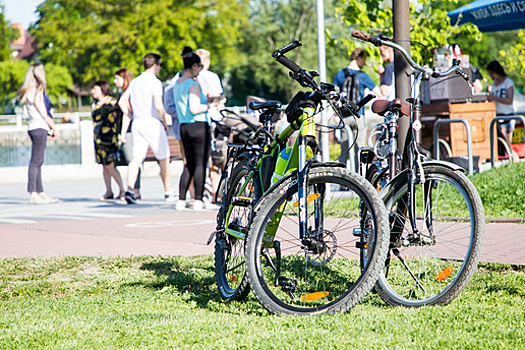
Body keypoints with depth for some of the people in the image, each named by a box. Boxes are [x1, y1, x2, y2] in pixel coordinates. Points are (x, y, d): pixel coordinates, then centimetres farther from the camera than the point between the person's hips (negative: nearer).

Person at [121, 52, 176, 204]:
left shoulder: (134, 82, 13)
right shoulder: (154, 82, -10)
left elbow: (124, 103, 17)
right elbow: (158, 106, -19)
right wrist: (165, 122, -5)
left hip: (137, 124, 6)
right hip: (153, 124, -6)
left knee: (136, 158, -1)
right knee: (164, 159, 8)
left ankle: (130, 189, -19)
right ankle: (168, 192, 15)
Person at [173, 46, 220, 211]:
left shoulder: (177, 84, 13)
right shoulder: (193, 85, -13)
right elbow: (194, 109, -20)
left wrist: (205, 100, 20)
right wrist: (211, 105, -8)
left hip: (184, 127, 8)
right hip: (199, 126, -8)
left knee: (189, 165, 12)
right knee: (200, 164, -3)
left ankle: (181, 200, 7)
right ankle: (198, 200, -5)